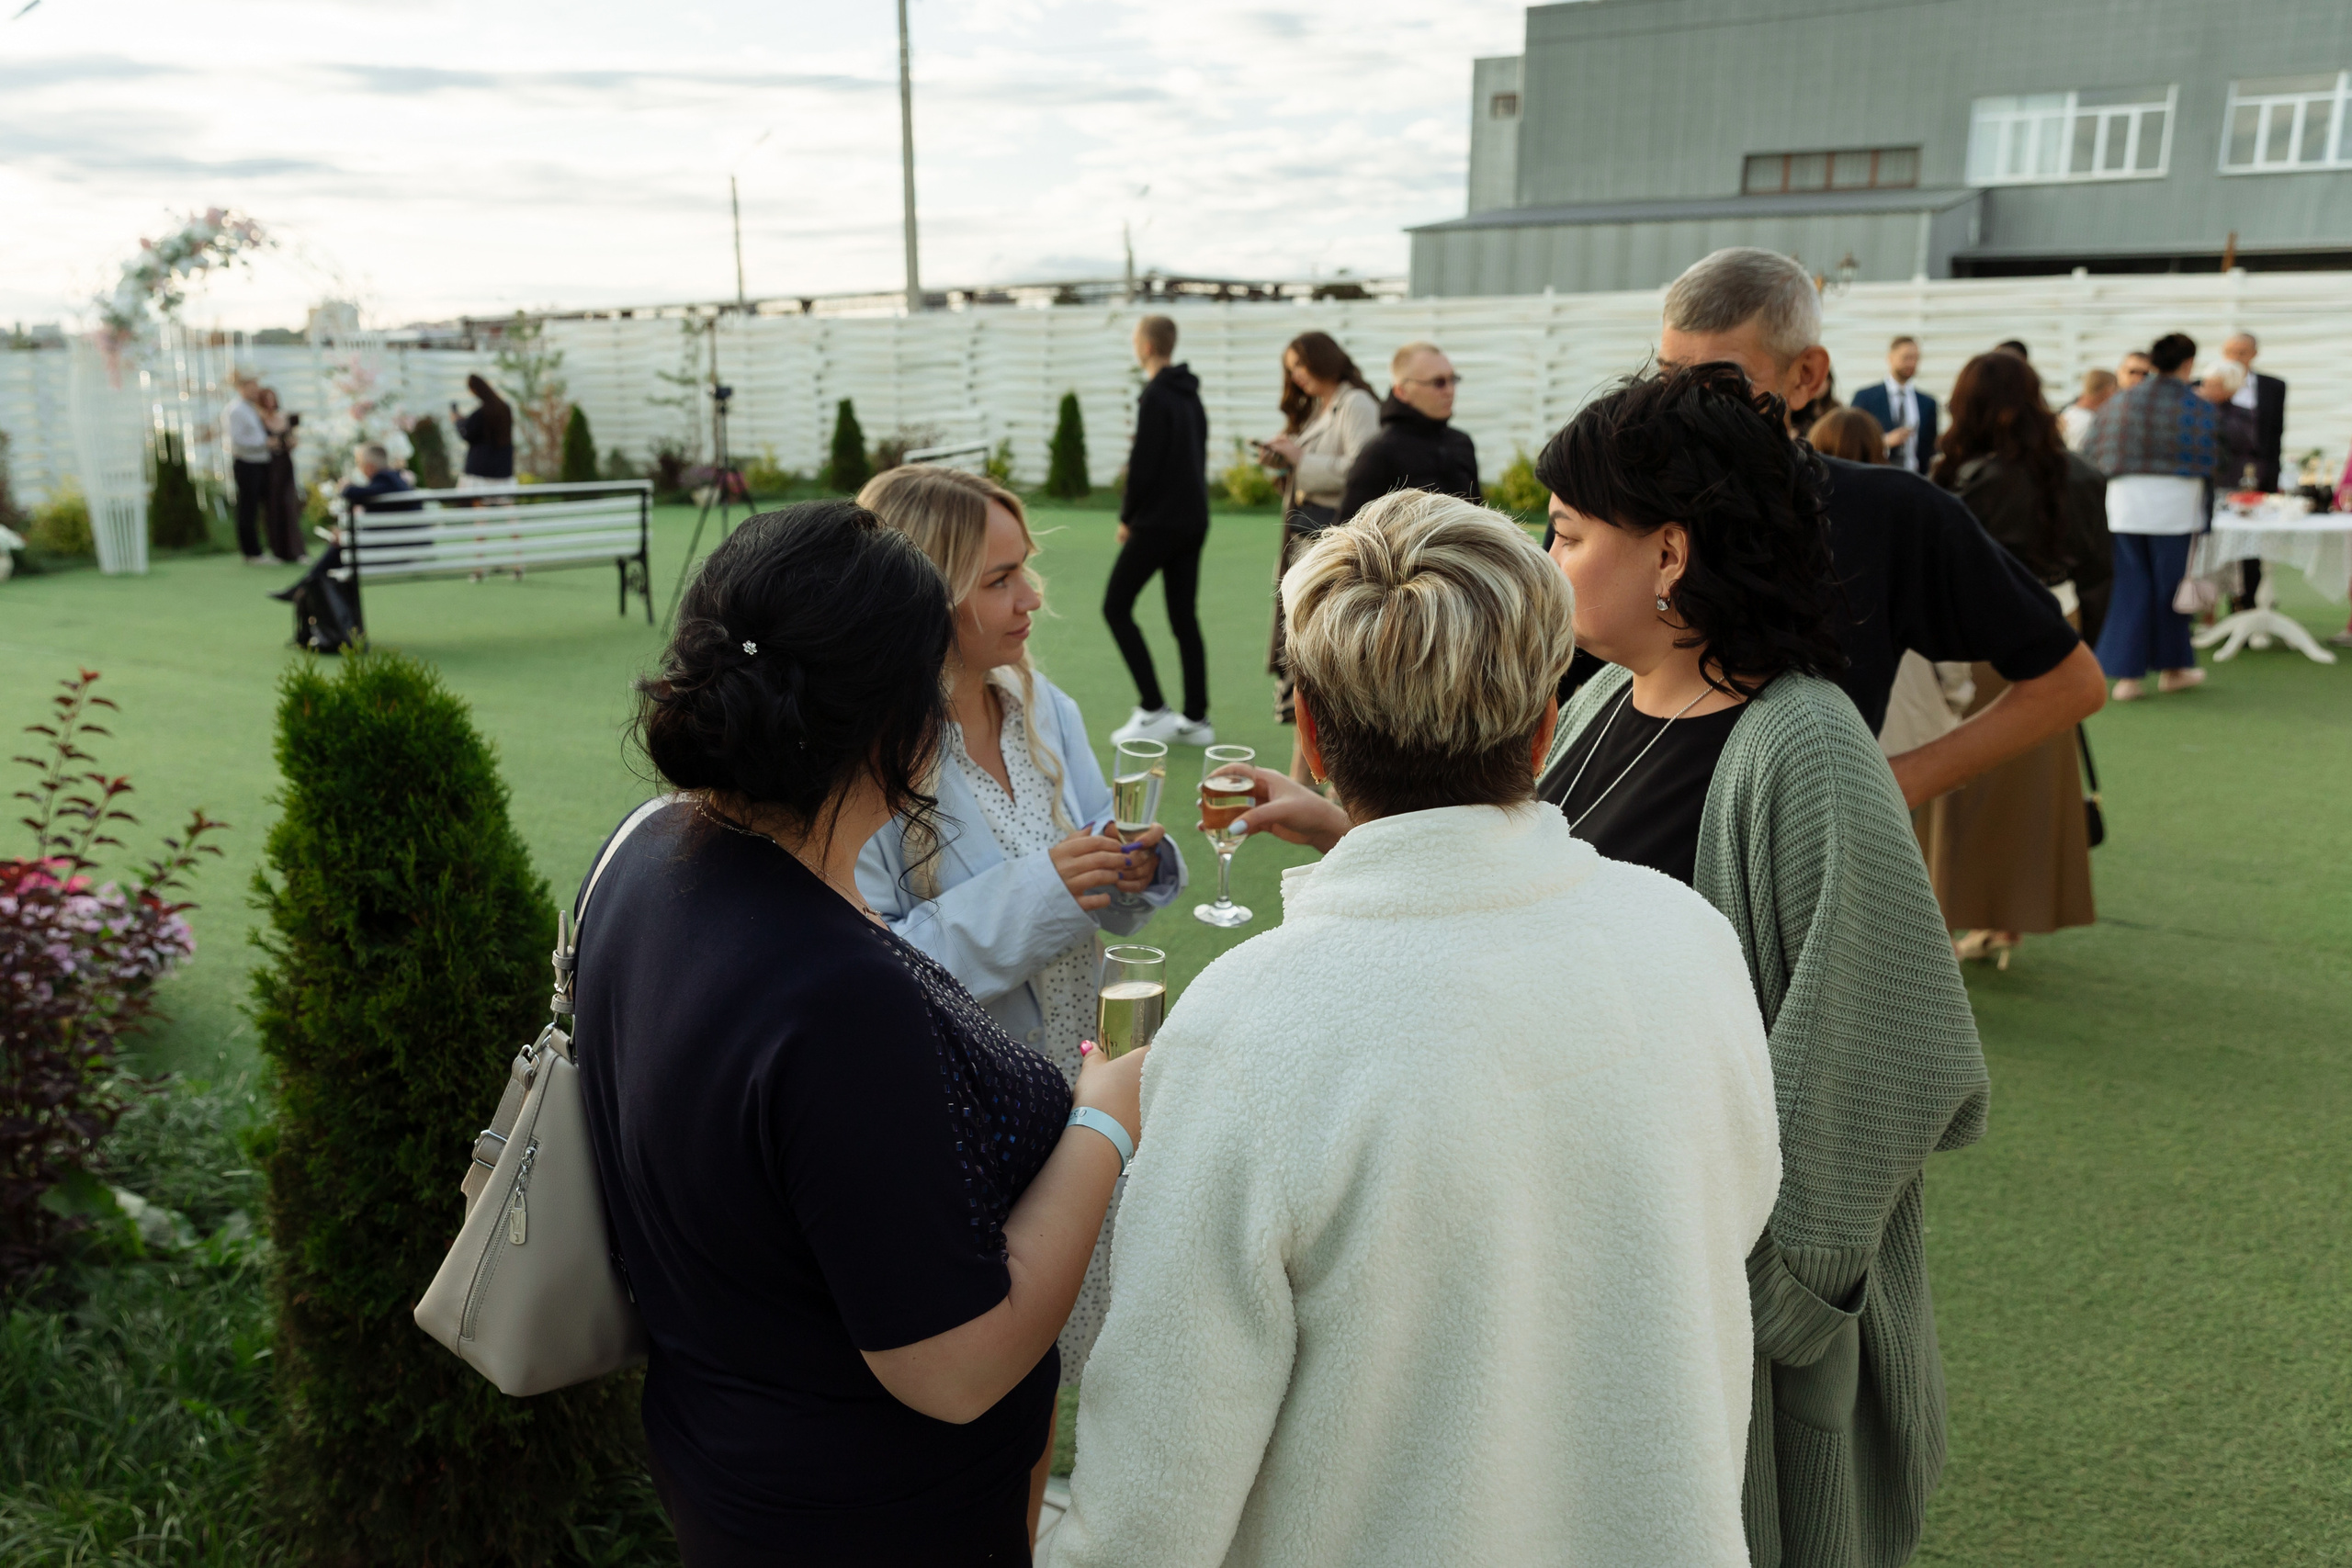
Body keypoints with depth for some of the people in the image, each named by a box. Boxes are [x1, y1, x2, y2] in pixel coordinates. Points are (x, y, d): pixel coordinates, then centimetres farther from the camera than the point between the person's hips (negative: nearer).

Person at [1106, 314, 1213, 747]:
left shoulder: (1155, 397, -13)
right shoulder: (1191, 396, 14)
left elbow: (1143, 467, -18)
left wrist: (1127, 517, -5)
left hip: (1158, 521, -8)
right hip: (1193, 521, 9)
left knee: (1116, 606, 0)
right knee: (1184, 617, 10)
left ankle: (1153, 710, -5)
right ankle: (1196, 718, 9)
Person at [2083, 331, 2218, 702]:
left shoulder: (2120, 401, 5)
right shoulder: (2198, 408, -5)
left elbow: (2093, 453, 7)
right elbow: (2208, 463, -8)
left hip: (2122, 501, 3)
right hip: (2173, 504, -3)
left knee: (2131, 585, 8)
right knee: (2170, 584, 10)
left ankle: (2127, 674, 3)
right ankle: (2171, 668, 23)